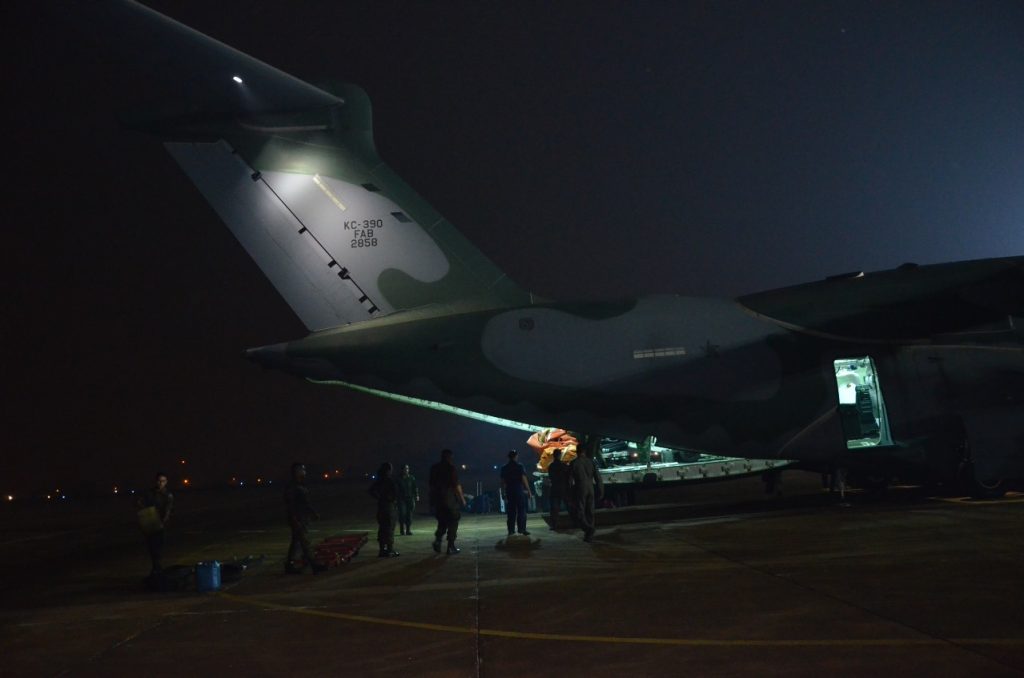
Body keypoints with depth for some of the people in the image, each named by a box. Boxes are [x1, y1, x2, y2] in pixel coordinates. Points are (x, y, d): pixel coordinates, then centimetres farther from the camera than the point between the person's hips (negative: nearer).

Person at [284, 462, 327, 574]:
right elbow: (290, 504, -19)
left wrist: (314, 512, 20)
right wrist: (295, 520, -23)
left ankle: (290, 565, 20)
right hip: (297, 520, -10)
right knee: (305, 542, -8)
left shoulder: (302, 485, 15)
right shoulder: (291, 487, -14)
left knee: (296, 542, 13)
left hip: (304, 518, 10)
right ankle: (313, 564, -7)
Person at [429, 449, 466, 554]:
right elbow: (456, 485, -11)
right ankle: (451, 547, 3)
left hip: (437, 500, 5)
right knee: (453, 522, 5)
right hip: (450, 499, -5)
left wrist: (432, 499, 20)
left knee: (442, 522, 17)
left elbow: (431, 485, 14)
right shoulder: (451, 468, -8)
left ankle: (437, 539, -5)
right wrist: (462, 498, -3)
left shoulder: (434, 468, 10)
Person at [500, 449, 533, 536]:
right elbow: (524, 479, -10)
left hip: (509, 491, 4)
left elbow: (503, 481, 9)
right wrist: (528, 490, -5)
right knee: (521, 511, 1)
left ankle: (511, 530, 7)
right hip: (519, 490, -4)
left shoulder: (504, 468, 6)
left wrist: (505, 491, 18)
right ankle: (521, 529, -2)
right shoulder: (519, 466, -7)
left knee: (511, 512, 8)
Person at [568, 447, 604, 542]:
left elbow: (570, 479, -4)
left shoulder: (574, 463, -5)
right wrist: (601, 491, 9)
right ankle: (590, 534, 11)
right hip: (590, 489, 4)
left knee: (579, 512, 1)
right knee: (590, 512, 11)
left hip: (579, 490, -4)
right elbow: (598, 478, 3)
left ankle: (588, 529, -22)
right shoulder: (591, 462, 3)